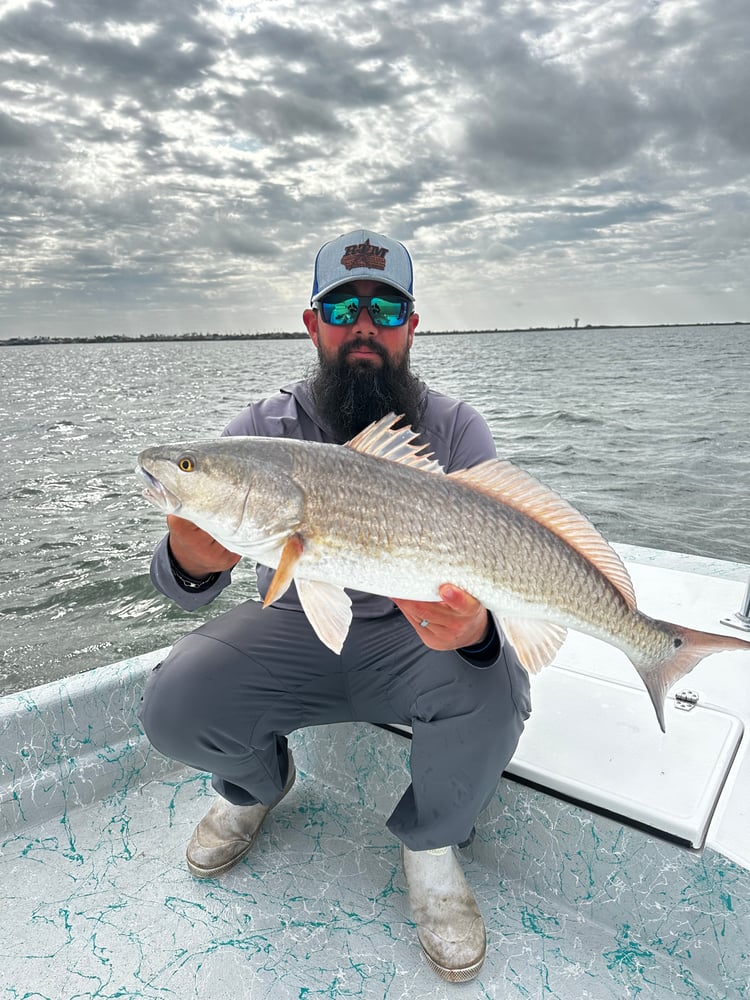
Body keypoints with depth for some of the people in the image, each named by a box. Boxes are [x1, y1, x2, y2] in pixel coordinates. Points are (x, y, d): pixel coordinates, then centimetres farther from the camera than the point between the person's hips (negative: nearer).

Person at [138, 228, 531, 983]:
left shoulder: (456, 431, -10)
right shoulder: (265, 427, -9)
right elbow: (178, 584, -13)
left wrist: (477, 628, -42)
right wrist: (191, 562, -40)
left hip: (416, 638, 0)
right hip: (292, 631, 1)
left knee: (492, 689, -30)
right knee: (172, 708, -22)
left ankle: (430, 844, 4)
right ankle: (255, 787, 18)